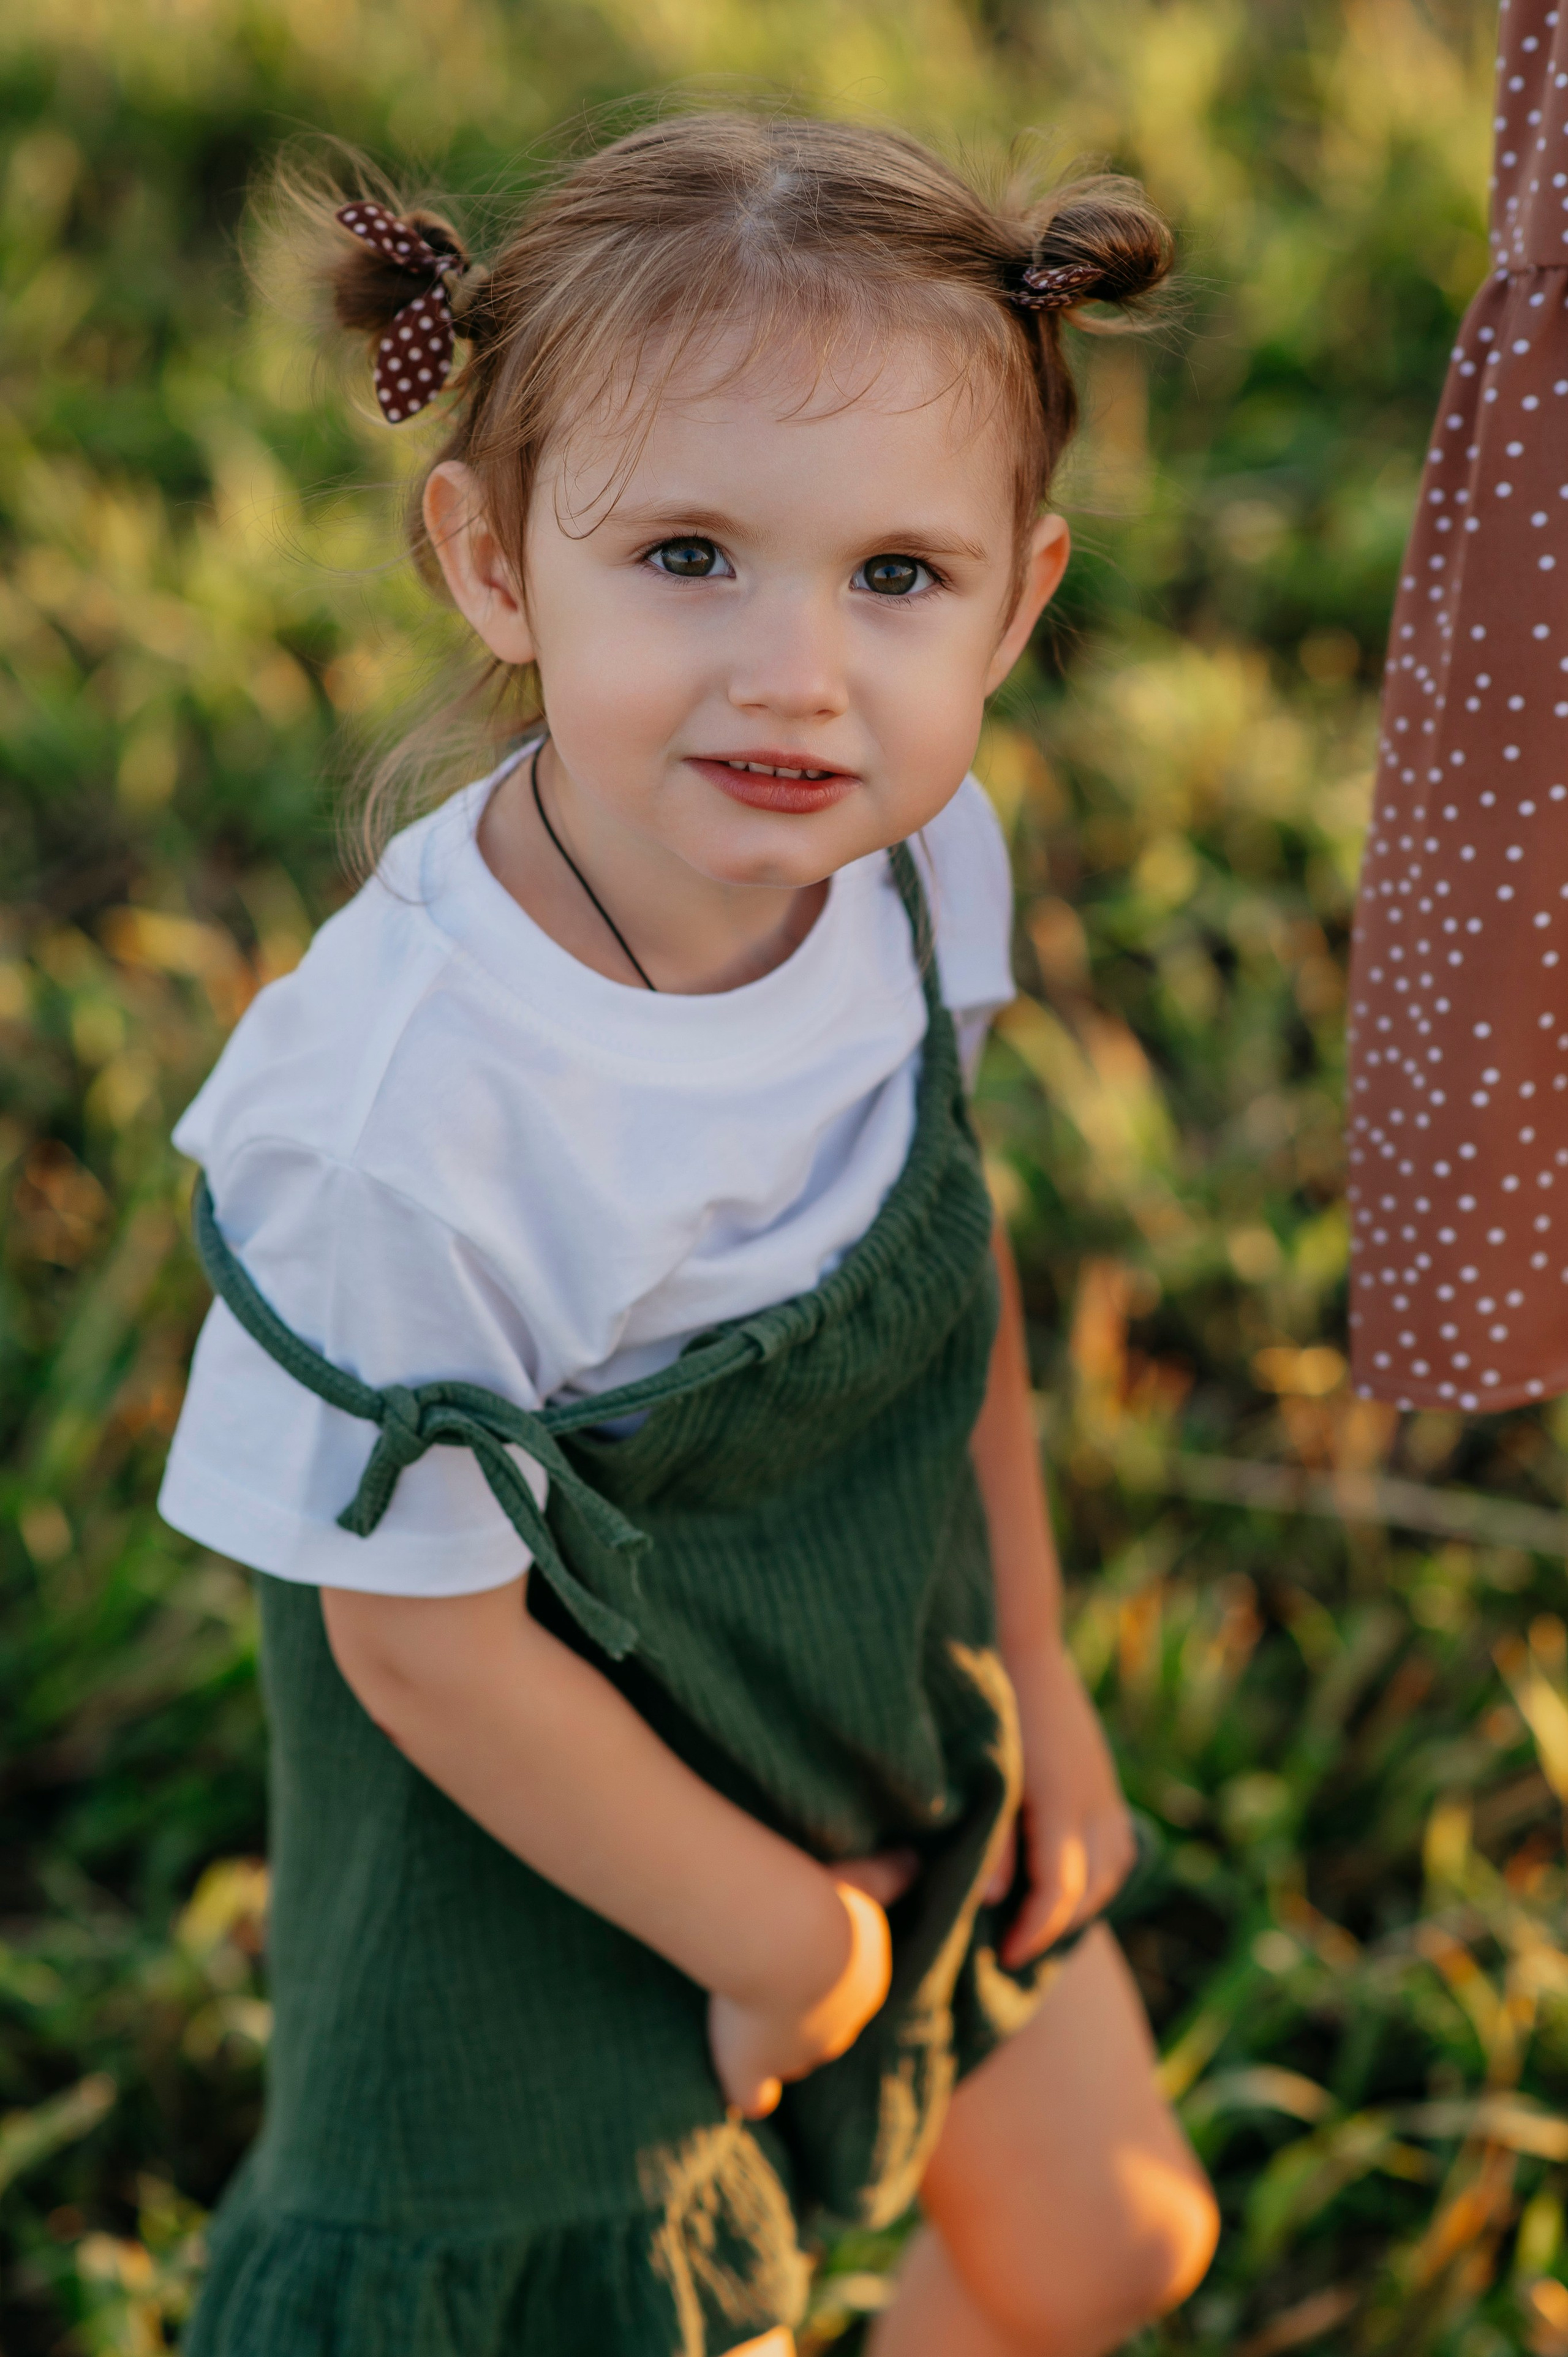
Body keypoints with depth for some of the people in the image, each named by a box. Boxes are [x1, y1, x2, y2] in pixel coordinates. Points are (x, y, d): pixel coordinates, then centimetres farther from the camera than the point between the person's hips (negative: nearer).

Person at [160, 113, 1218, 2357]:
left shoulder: (920, 855, -16)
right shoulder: (401, 1117, -36)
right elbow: (425, 1646, -24)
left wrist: (1029, 1662, 9)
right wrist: (777, 1943, -12)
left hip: (912, 1757, 7)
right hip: (561, 1862, -6)